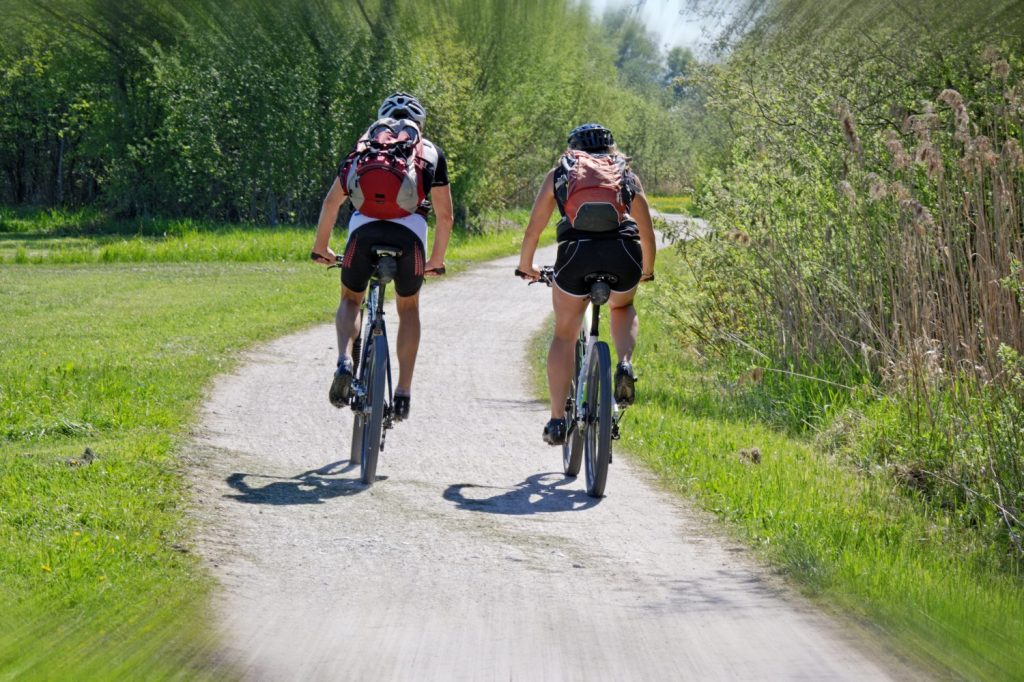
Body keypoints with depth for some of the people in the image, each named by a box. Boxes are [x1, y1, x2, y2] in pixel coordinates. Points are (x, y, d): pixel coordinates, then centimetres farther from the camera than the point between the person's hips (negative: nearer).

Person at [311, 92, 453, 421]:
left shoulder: (365, 144, 26)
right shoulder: (431, 152, 24)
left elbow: (331, 202, 23)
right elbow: (445, 215, 23)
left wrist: (321, 248, 33)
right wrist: (436, 260, 36)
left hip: (364, 227, 0)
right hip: (410, 231, 0)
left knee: (350, 300, 23)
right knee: (408, 308, 23)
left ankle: (344, 360, -7)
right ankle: (403, 392, 13)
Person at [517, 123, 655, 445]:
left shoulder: (560, 173, 23)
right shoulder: (627, 175, 26)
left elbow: (533, 229, 25)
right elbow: (648, 233, 31)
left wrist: (526, 266, 41)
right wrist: (647, 270, 48)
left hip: (576, 251, -1)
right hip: (624, 252, 1)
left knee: (564, 335, 15)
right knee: (623, 308, 33)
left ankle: (557, 421, 9)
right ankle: (625, 365, 5)